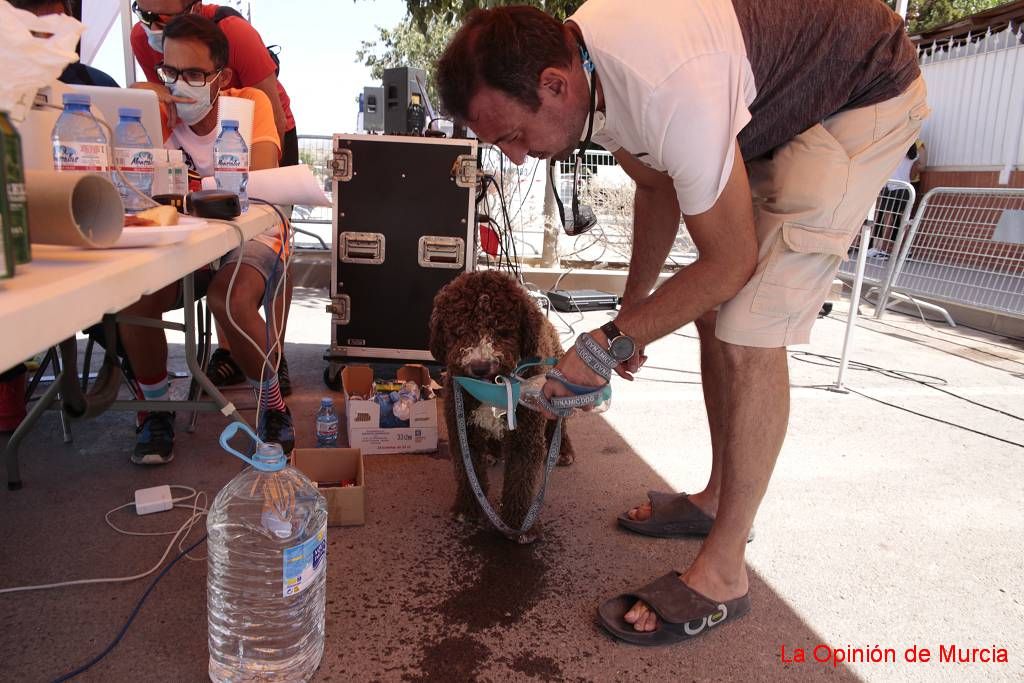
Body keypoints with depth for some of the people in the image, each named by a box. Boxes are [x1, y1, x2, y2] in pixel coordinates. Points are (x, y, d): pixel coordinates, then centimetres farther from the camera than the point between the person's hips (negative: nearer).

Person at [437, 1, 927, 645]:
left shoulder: (673, 92, -39)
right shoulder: (581, 64, -11)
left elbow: (730, 264, -27)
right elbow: (657, 186, 5)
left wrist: (609, 343, -19)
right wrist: (632, 307, 5)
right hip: (775, 100, 9)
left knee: (749, 333, -18)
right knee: (712, 312, 7)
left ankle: (723, 574, -6)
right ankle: (719, 495, 23)